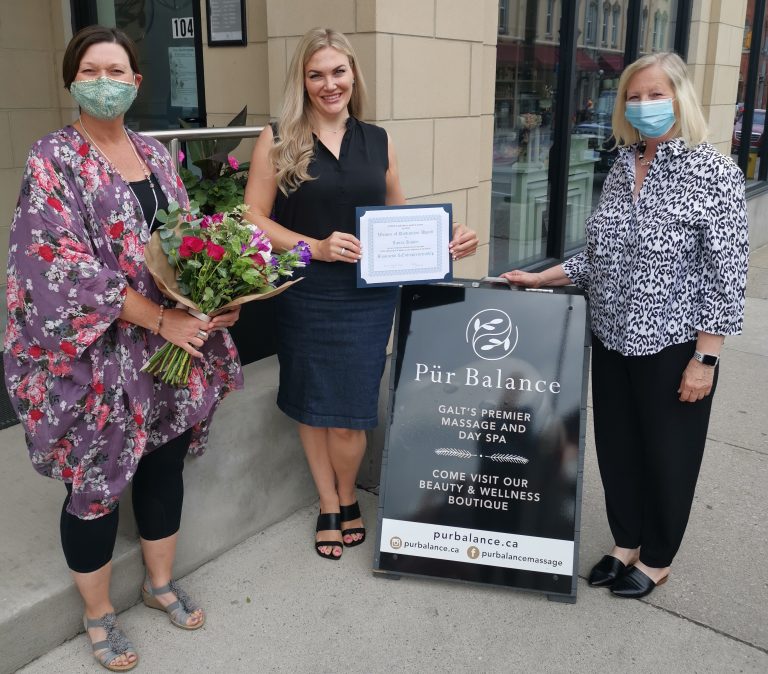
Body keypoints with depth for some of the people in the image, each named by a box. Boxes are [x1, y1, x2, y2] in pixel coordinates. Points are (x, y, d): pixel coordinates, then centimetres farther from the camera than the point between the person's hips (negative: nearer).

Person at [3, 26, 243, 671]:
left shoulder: (155, 152, 9)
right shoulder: (53, 159, -10)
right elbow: (67, 266, -19)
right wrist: (161, 320, -21)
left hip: (171, 345, 6)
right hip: (94, 353, -6)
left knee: (165, 465, 16)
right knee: (98, 479, 7)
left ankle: (161, 581, 39)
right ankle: (99, 615, 29)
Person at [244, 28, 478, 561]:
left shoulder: (378, 141, 8)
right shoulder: (278, 140, 0)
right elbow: (253, 219, -4)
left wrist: (446, 240, -1)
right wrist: (316, 247, -16)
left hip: (368, 295, 1)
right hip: (306, 295, -1)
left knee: (349, 414, 0)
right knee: (312, 407, 9)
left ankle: (348, 500, 30)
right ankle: (329, 506, 32)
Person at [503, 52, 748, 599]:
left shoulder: (714, 173, -12)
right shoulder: (622, 168, 6)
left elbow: (727, 275, -14)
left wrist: (705, 358, -15)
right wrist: (541, 279, 7)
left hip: (673, 346, -6)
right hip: (613, 340, 6)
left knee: (668, 453, 11)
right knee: (616, 446, 16)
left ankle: (656, 559, 32)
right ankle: (626, 543, 38)